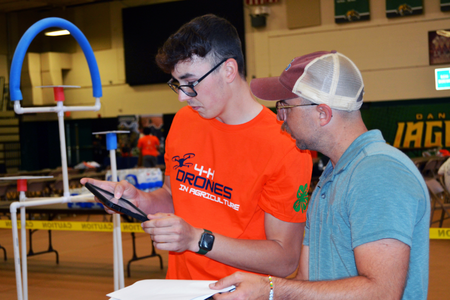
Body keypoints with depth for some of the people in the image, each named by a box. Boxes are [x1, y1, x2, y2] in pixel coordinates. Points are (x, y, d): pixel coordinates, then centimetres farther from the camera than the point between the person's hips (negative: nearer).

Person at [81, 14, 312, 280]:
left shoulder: (285, 147, -13)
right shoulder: (184, 121, 6)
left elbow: (285, 260, -13)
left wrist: (197, 239, -19)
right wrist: (140, 200, -1)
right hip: (178, 289, 5)